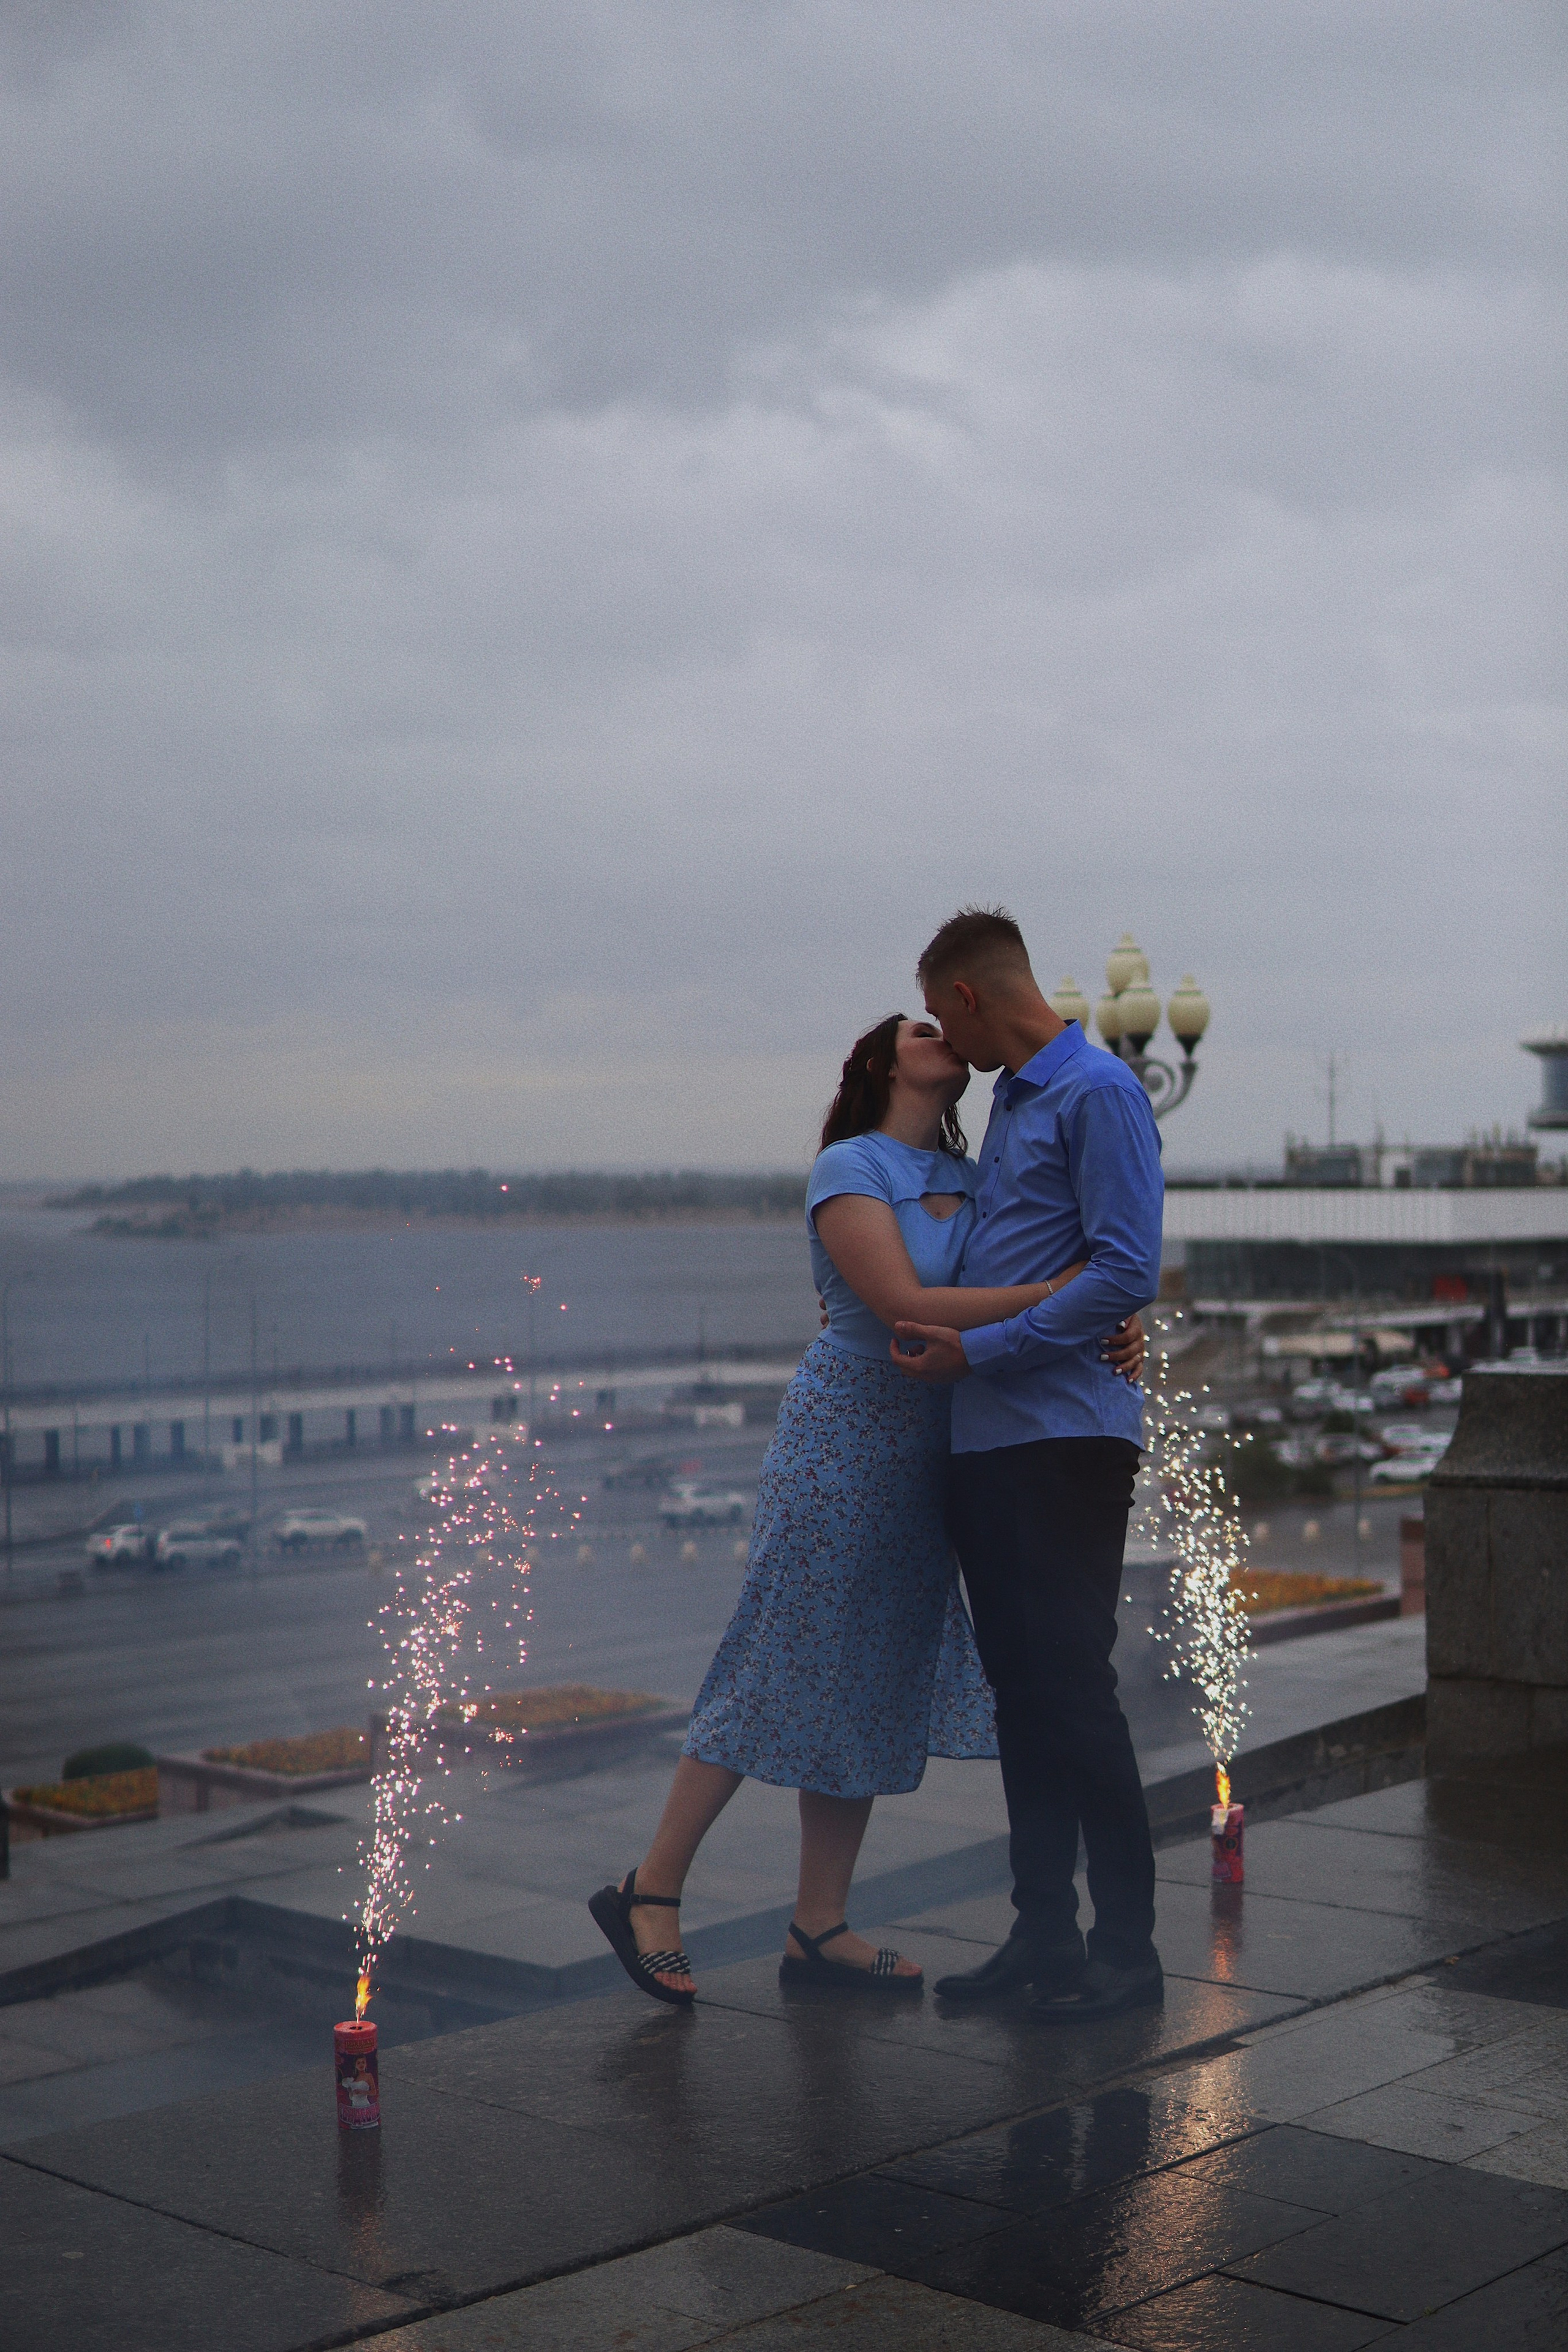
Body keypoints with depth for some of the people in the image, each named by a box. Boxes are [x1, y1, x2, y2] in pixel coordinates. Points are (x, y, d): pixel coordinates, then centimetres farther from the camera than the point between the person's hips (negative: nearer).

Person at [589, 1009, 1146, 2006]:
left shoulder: (968, 1180, 11)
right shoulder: (847, 1170, -10)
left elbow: (1050, 1280, 5)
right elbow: (905, 1306, -21)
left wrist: (1119, 1327, -17)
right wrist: (1055, 1292, -25)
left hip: (925, 1456, 7)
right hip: (842, 1435, -7)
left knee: (875, 1690, 8)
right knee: (783, 1673, -4)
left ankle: (819, 1927, 15)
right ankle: (651, 1890, 8)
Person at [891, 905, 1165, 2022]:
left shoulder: (1099, 1093, -9)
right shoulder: (1007, 1104, 19)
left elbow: (1126, 1275, -18)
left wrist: (978, 1349, -16)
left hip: (1068, 1435, -9)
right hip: (989, 1438, 9)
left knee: (1073, 1688, -6)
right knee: (1022, 1691, 9)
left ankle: (1127, 1944, 4)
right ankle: (1045, 1931, 16)